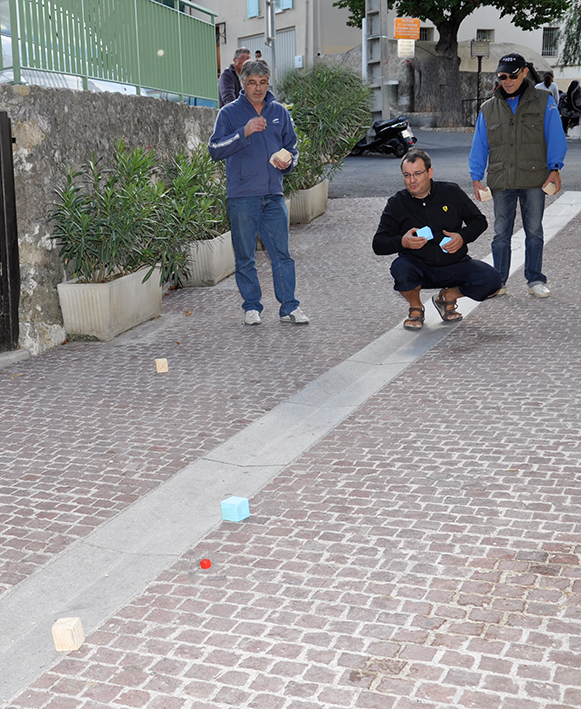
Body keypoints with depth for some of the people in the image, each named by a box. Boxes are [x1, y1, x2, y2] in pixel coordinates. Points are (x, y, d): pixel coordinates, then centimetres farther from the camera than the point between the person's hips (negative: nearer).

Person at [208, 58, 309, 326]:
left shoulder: (279, 112, 12)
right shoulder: (230, 113, 1)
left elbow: (292, 147, 20)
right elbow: (215, 150, -8)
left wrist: (287, 161, -3)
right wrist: (244, 132, -19)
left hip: (274, 195, 3)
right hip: (242, 196, -2)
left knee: (282, 253, 1)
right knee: (245, 257, 4)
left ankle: (289, 307, 7)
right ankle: (251, 306, 16)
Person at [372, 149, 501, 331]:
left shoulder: (451, 192, 1)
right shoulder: (396, 204, -1)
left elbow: (479, 221, 9)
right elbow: (378, 244, -3)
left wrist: (463, 237, -12)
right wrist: (402, 241, -24)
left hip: (455, 266, 1)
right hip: (419, 268, -1)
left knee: (491, 279, -22)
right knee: (400, 267, -35)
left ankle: (448, 297, 9)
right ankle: (416, 308, -2)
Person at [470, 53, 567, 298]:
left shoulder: (544, 101, 5)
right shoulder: (488, 109, 12)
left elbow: (555, 137, 1)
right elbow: (479, 147, 13)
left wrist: (554, 169, -10)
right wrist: (476, 178, 4)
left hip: (534, 179, -2)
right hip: (501, 181, 2)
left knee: (534, 231, 5)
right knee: (501, 232, 3)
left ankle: (535, 280, 15)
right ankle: (498, 282, 12)